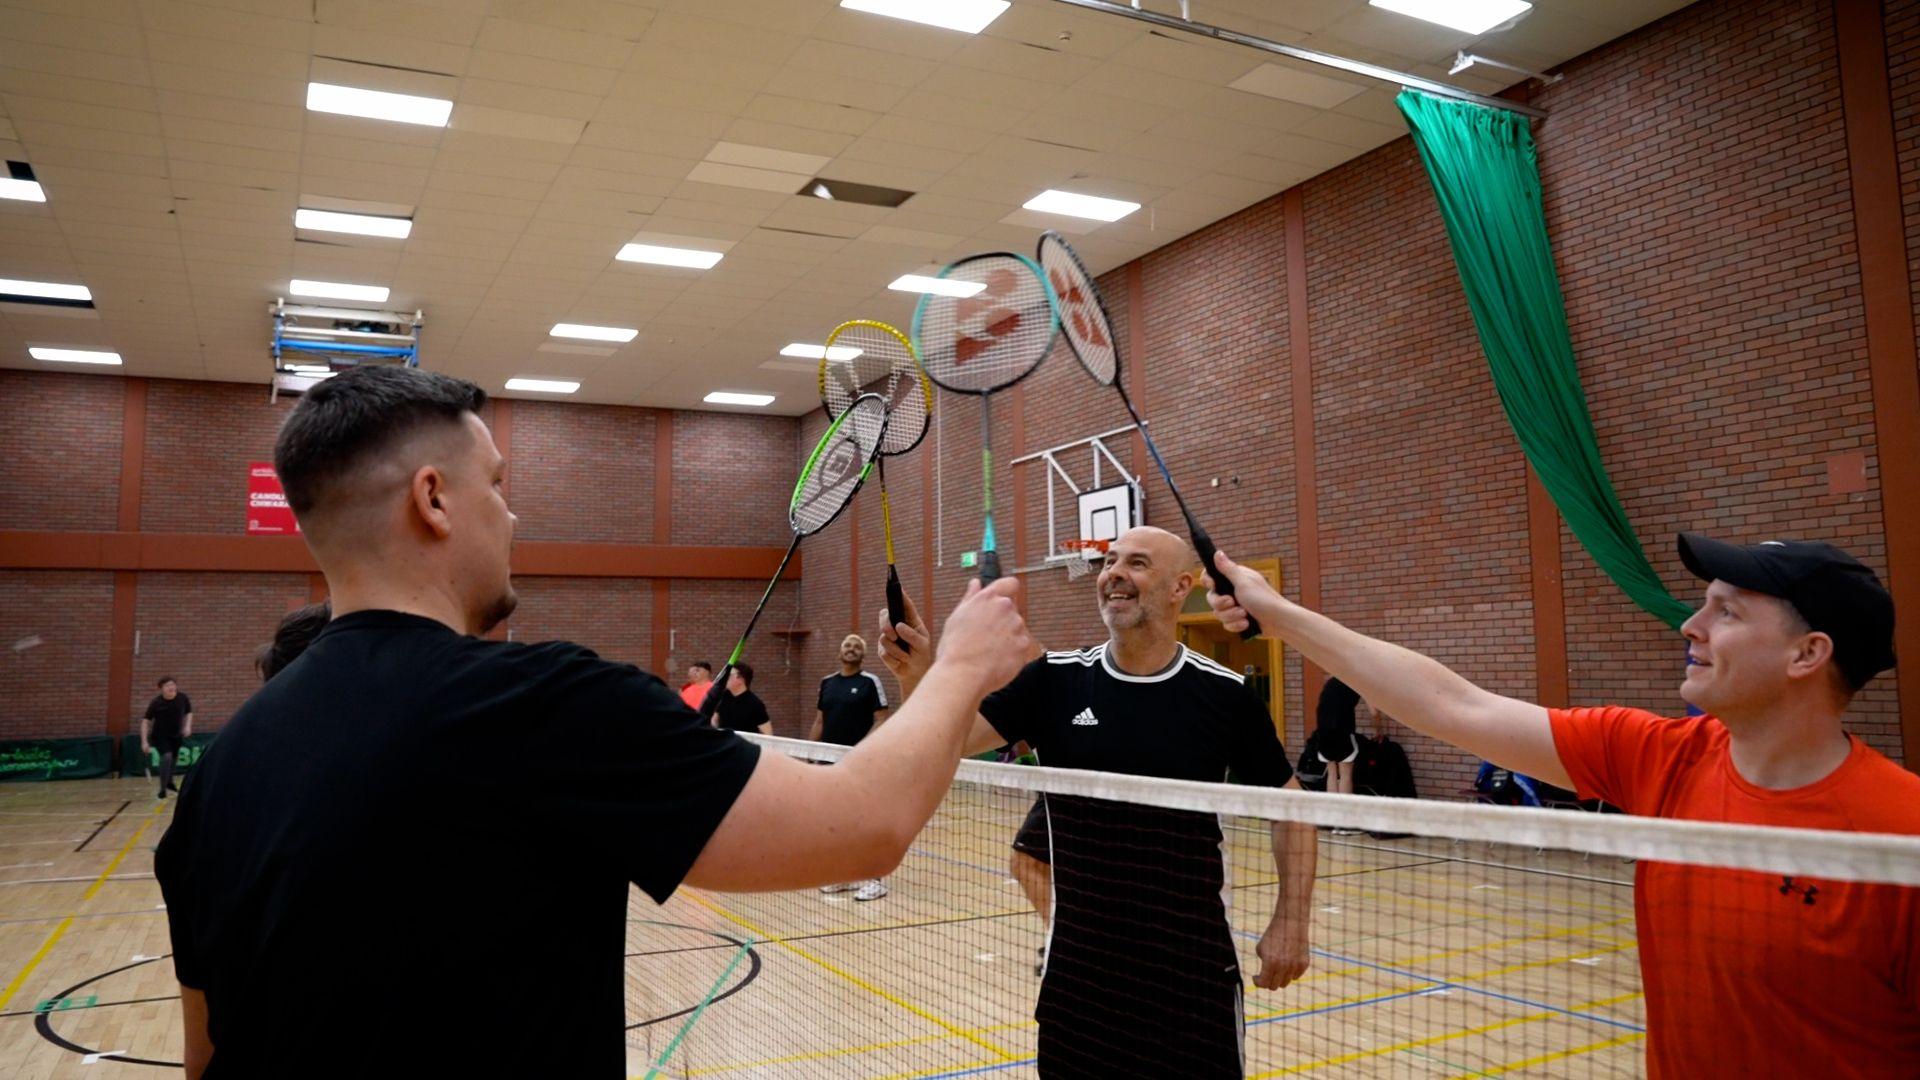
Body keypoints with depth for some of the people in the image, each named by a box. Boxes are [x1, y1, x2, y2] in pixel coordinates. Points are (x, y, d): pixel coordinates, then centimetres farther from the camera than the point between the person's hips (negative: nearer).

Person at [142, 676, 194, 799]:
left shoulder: (183, 698, -13)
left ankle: (169, 782, 47)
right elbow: (146, 721, -17)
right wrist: (144, 741, -22)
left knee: (174, 759, 19)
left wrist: (188, 726, -12)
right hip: (160, 736, -4)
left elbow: (189, 713, 5)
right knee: (167, 757, -24)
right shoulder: (156, 702, -22)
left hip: (176, 735, 4)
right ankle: (163, 789, -14)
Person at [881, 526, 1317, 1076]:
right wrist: (916, 676, -27)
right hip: (1079, 959, 2)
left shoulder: (1225, 694, -7)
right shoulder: (1055, 680, -4)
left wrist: (1292, 923, -5)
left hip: (1193, 959, -1)